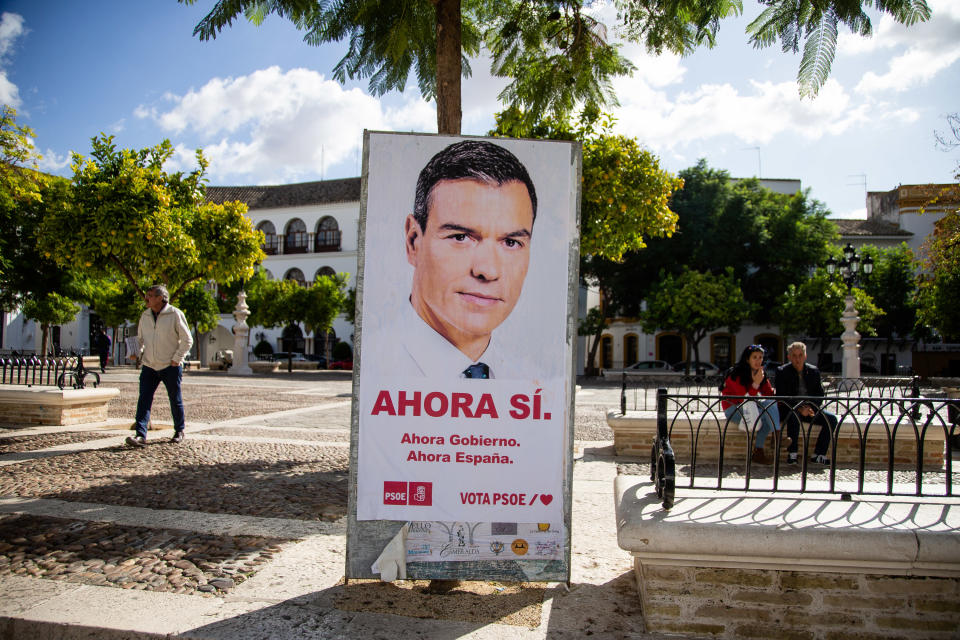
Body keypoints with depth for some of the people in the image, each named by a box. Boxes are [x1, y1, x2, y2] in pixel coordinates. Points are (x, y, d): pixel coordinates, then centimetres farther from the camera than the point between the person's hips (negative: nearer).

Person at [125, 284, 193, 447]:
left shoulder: (175, 314, -9)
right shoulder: (145, 315, 7)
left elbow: (187, 339, -5)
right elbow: (140, 338, 18)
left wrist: (177, 358, -11)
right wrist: (136, 352, -1)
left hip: (170, 366, -4)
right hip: (149, 366, 4)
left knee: (175, 400, 8)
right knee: (144, 399, -7)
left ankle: (179, 431, 25)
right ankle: (141, 435, -9)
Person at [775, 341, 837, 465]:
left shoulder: (813, 371, 9)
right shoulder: (782, 371, -3)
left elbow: (819, 394, 7)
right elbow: (782, 397, -11)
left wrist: (810, 407, -14)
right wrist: (799, 408, -24)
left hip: (810, 409, 4)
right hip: (789, 409, -4)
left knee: (831, 419, -17)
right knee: (794, 416, -37)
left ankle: (819, 455, -12)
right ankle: (792, 454, -26)